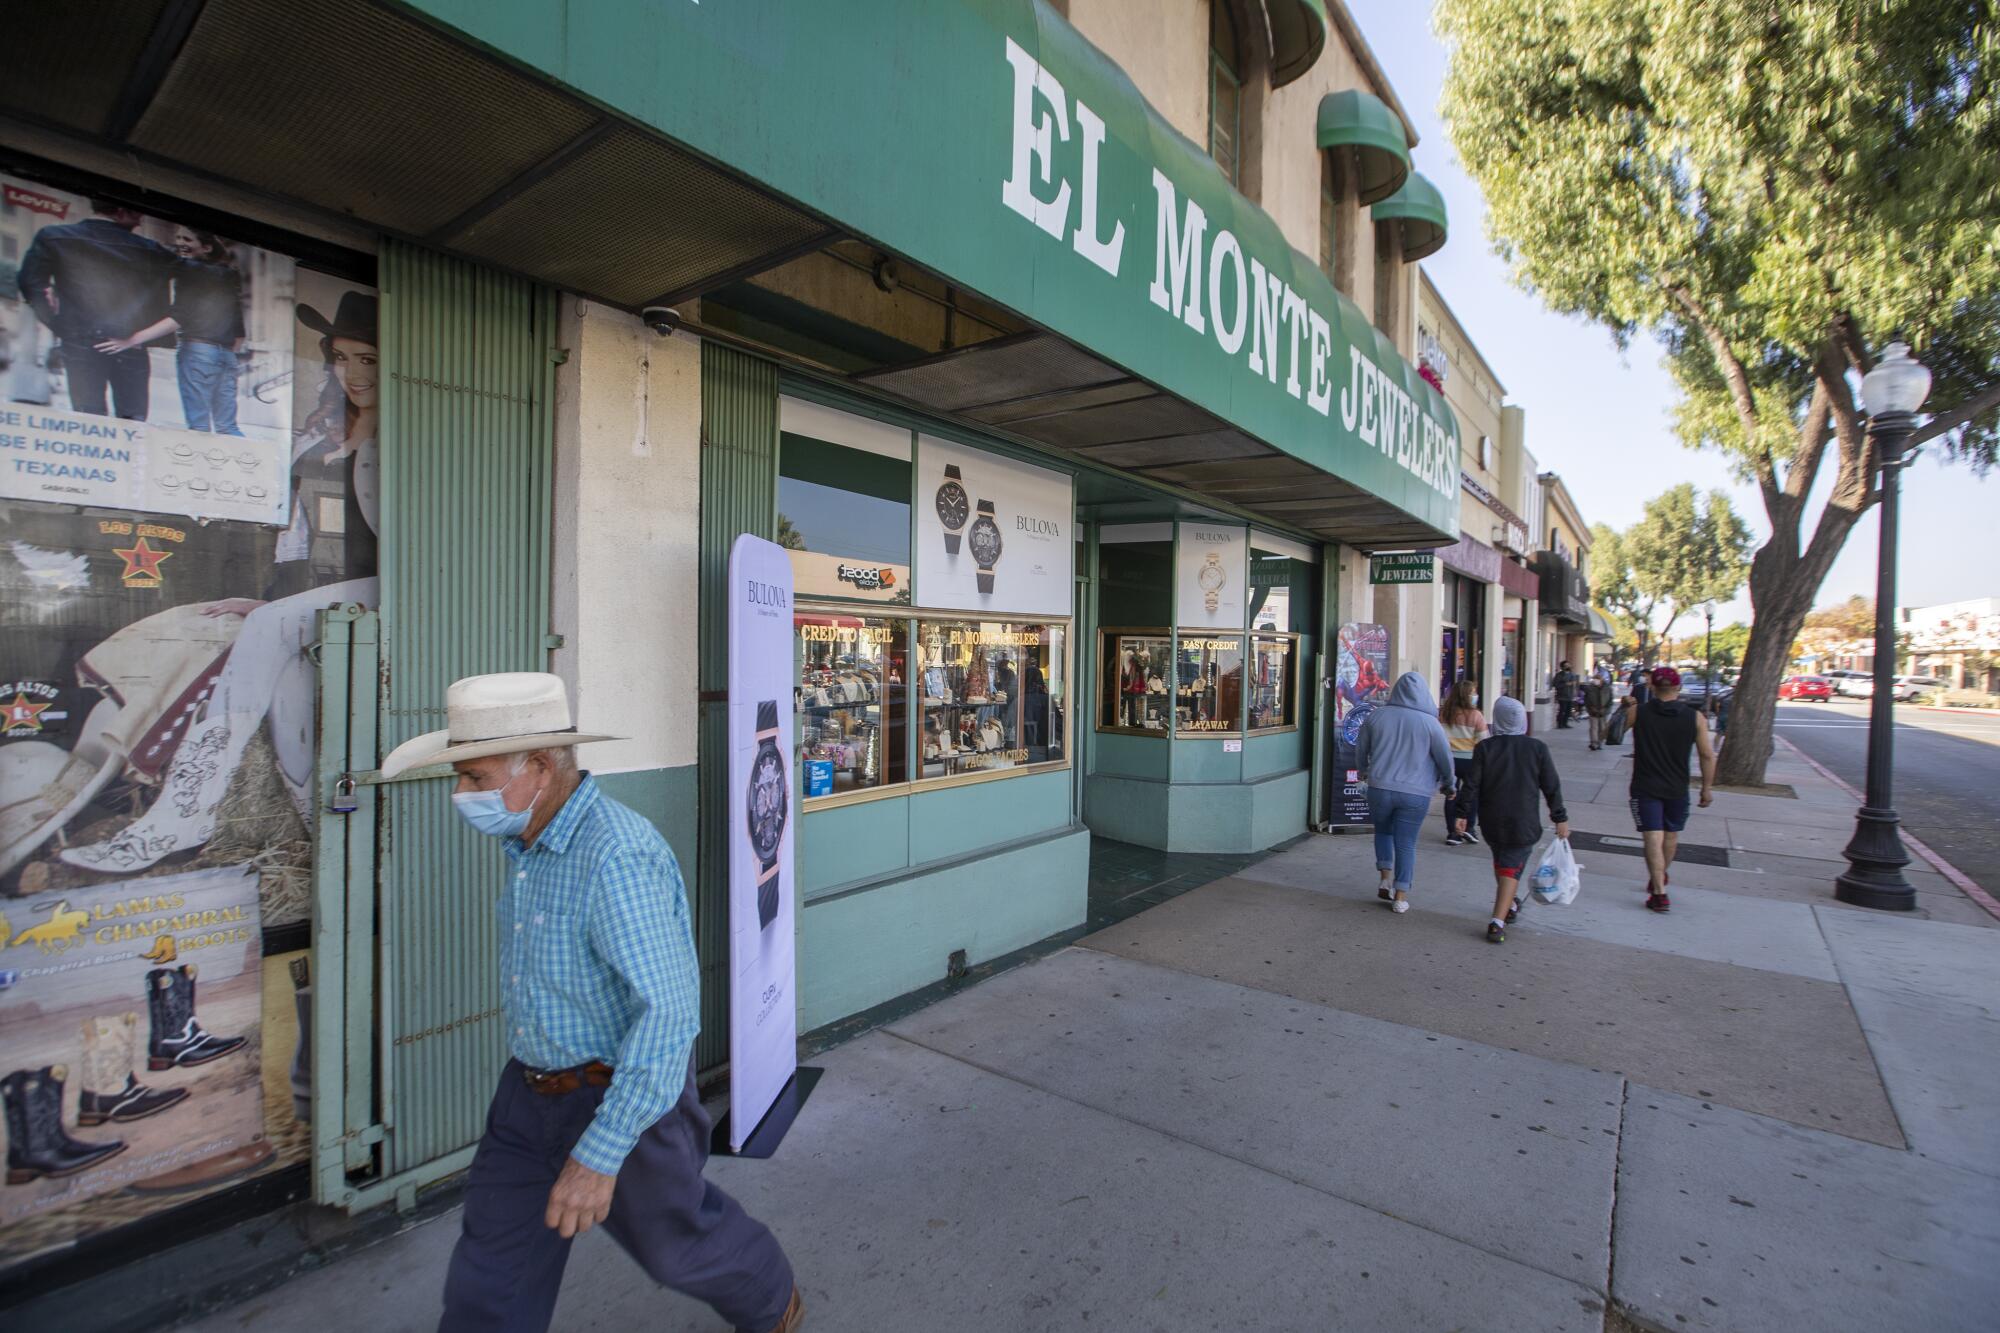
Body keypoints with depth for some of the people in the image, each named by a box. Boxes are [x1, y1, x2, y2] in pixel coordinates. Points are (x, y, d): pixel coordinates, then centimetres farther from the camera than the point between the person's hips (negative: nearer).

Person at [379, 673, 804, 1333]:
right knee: (490, 1276, 16)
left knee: (676, 1237, 16)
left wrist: (600, 1155, -31)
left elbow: (670, 1012, -33)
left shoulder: (617, 855, -32)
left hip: (622, 1096, -7)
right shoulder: (528, 839, -1)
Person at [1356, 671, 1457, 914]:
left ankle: (1386, 878, 13)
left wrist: (1363, 771, 31)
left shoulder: (1377, 716, 0)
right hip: (1416, 793, -1)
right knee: (1406, 842, 7)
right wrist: (1448, 784, 20)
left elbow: (1360, 750, 11)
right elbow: (1445, 758, 1)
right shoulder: (1429, 722, -6)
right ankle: (1401, 896, 10)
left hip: (1380, 788, 1)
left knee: (1383, 831, 24)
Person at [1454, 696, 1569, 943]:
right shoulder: (1537, 748, -4)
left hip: (1491, 822, 1)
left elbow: (1471, 785, -7)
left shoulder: (1485, 747, -6)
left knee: (1501, 863, 23)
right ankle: (1497, 922, -10)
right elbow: (1552, 788, 1)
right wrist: (1560, 818, 10)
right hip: (1523, 824, -1)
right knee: (1511, 869, 1)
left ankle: (1508, 906, 41)